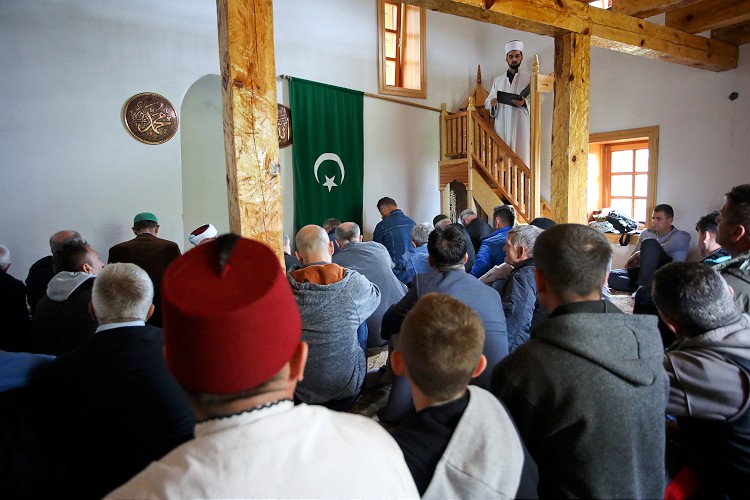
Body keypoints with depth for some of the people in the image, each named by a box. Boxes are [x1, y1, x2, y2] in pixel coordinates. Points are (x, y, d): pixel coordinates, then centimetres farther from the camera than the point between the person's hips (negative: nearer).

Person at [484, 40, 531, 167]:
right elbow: (487, 102, 16)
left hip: (521, 127, -3)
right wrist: (492, 103, -8)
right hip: (502, 127, 3)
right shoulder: (498, 80, 16)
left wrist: (525, 103, -19)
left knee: (521, 160, -8)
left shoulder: (529, 78, 5)